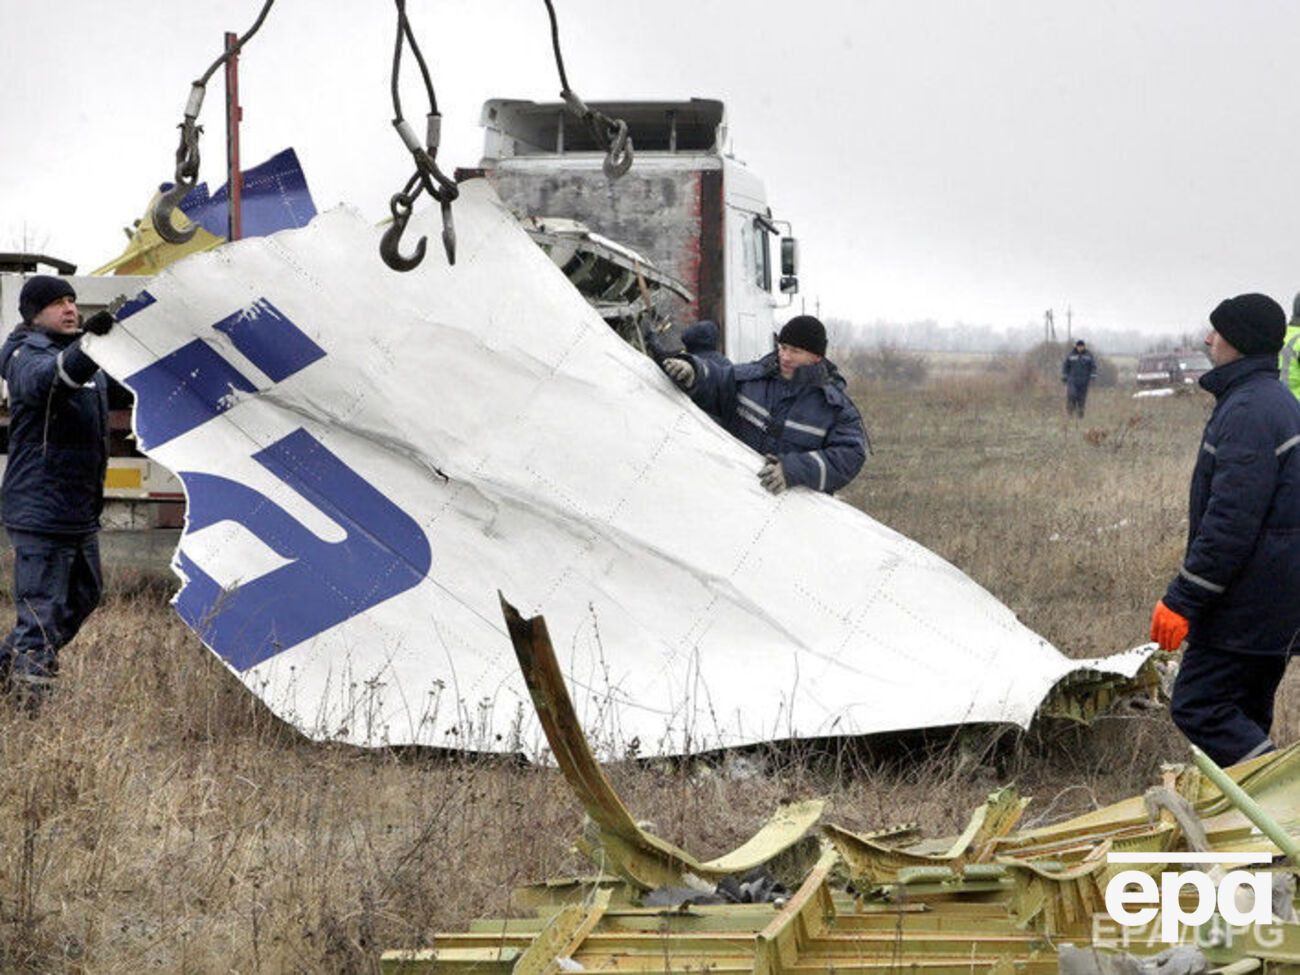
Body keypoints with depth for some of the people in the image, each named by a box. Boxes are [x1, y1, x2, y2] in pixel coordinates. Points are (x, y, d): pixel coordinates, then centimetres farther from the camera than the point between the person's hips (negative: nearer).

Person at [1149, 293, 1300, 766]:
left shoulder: (1248, 411, -20)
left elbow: (1231, 522, -26)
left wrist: (1183, 599, -23)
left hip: (1245, 601, -10)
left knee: (1197, 707, -7)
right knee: (1245, 715, 15)